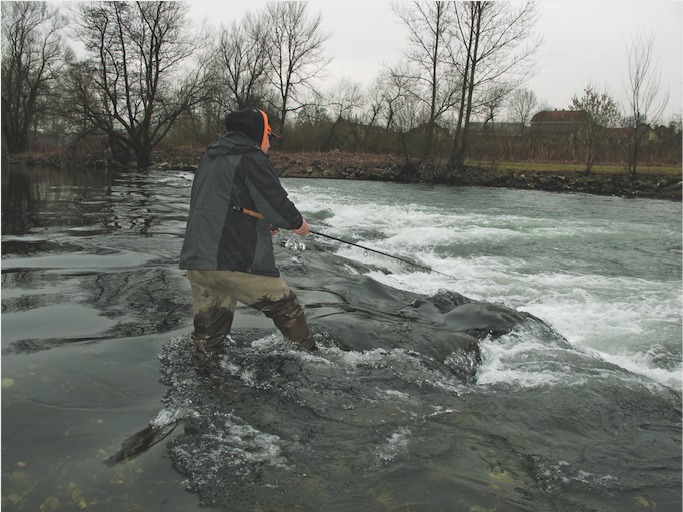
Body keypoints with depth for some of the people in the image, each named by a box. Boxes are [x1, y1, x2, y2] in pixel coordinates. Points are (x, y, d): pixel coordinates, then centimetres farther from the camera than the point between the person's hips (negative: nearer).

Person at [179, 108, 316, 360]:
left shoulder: (208, 159, 22)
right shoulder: (251, 158, -4)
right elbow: (276, 201, -9)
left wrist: (263, 224, 28)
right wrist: (297, 222, 11)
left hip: (196, 259, 8)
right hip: (236, 262, -7)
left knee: (207, 330, 15)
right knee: (285, 306, 8)